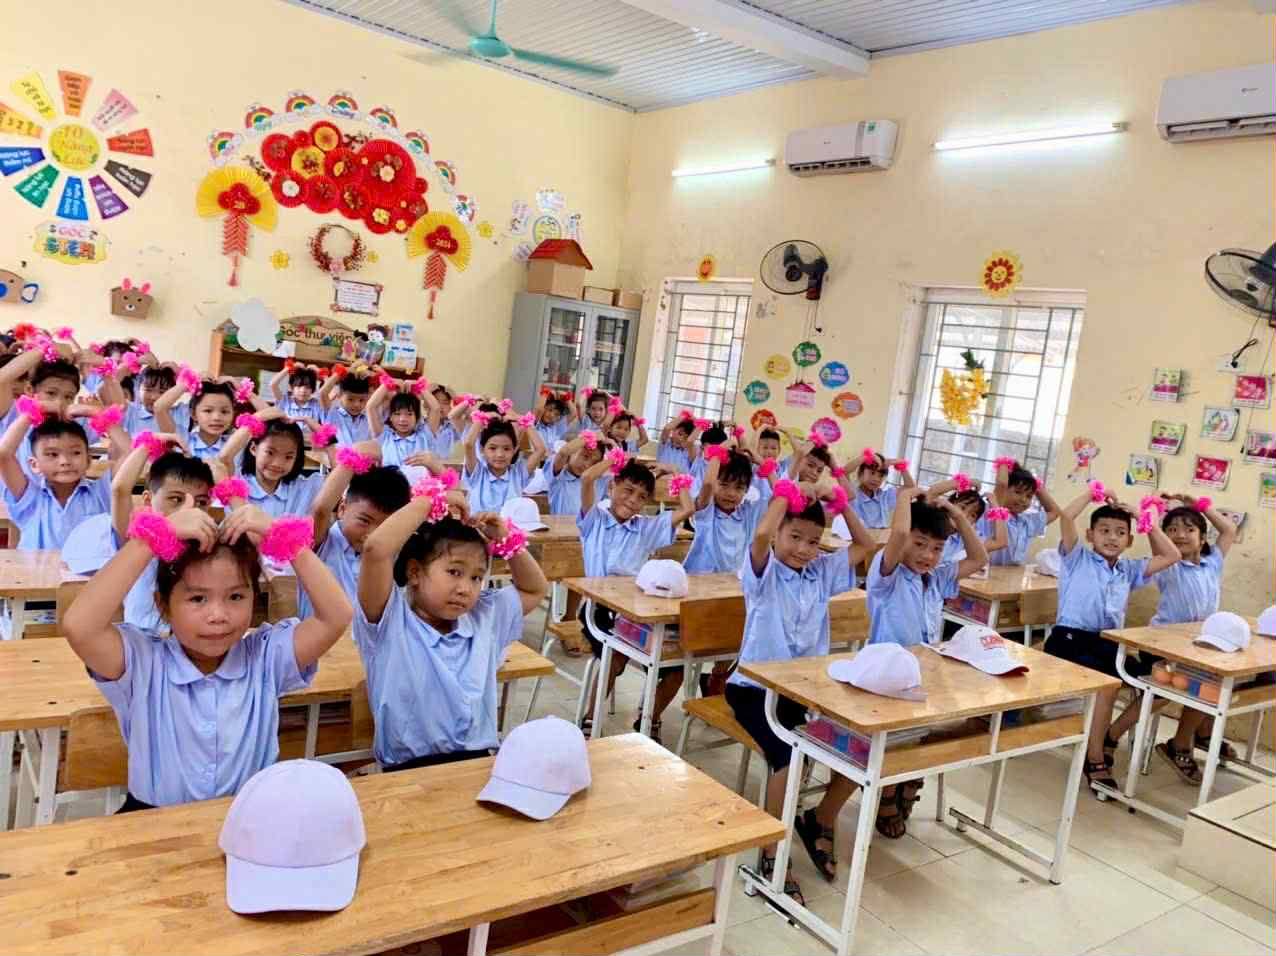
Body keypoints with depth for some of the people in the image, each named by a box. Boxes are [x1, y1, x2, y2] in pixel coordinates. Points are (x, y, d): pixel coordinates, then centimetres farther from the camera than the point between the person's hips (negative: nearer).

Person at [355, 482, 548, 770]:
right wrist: (432, 500, -9)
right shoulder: (390, 621, -6)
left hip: (479, 762, 4)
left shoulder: (484, 617, 12)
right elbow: (376, 549, -20)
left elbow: (535, 590, 24)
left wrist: (506, 541, 9)